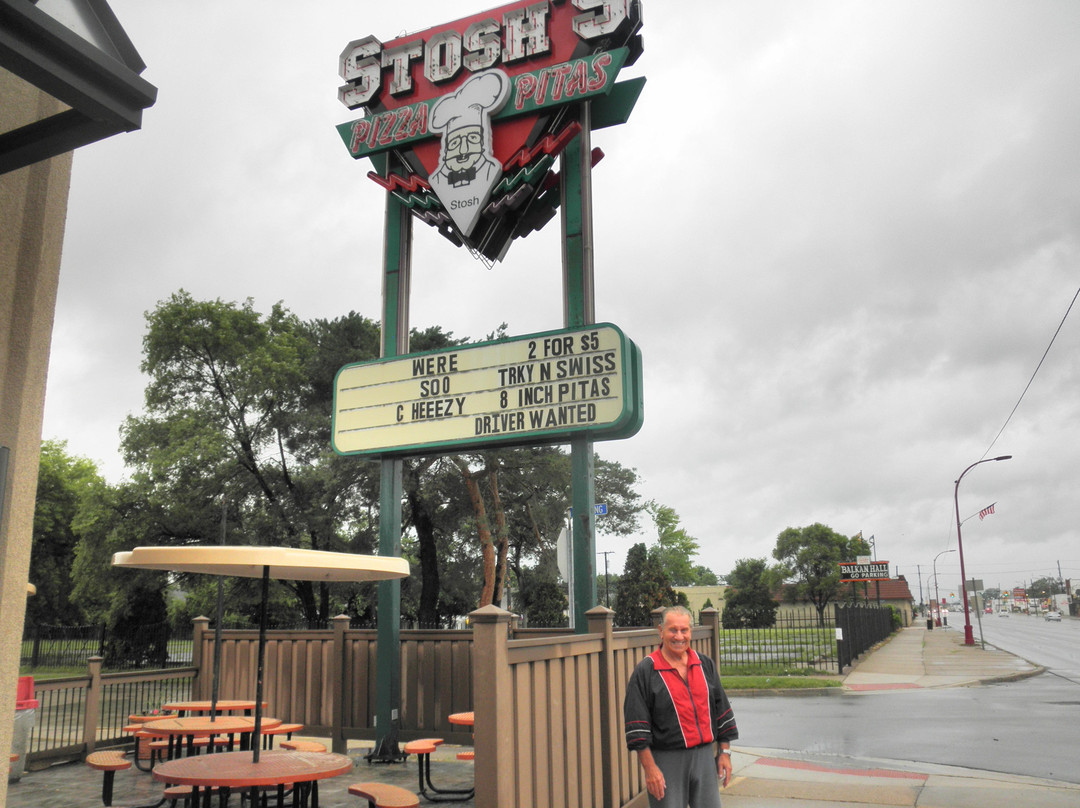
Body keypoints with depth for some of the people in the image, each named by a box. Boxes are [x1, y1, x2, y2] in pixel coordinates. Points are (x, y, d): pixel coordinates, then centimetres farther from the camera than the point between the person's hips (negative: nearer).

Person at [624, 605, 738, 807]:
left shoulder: (705, 665, 9)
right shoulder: (645, 671, -6)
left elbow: (722, 711, 15)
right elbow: (637, 726, -9)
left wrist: (725, 752, 10)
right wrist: (649, 768, -13)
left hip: (704, 757, 4)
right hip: (666, 761, -4)